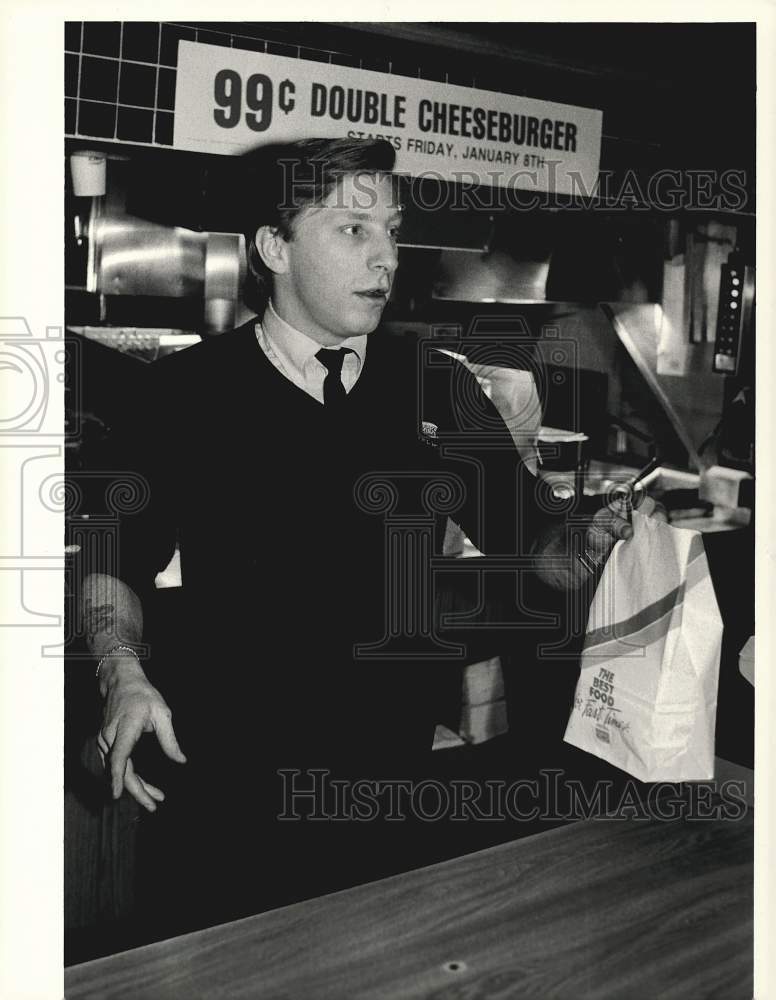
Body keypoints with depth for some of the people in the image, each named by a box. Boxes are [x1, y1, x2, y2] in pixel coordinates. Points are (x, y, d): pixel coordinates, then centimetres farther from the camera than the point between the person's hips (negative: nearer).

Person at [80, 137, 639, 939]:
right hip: (226, 800, -2)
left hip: (390, 790, 3)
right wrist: (125, 675, -16)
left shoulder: (438, 391, -1)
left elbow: (534, 550, 3)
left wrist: (597, 543, -17)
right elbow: (117, 563, 1)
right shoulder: (187, 392, -7)